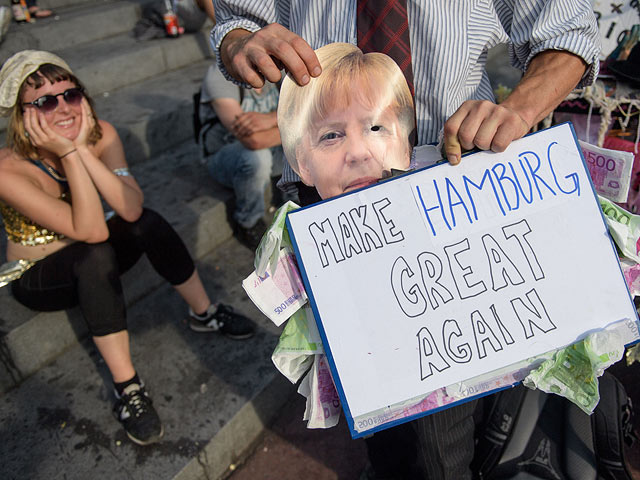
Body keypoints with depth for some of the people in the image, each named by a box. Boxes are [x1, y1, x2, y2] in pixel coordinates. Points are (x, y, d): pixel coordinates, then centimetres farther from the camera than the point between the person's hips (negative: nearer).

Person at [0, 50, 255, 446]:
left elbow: (132, 209, -29)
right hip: (39, 279, -4)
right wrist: (68, 153, -39)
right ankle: (128, 390, -28)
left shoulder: (101, 135, -15)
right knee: (95, 253, -35)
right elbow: (90, 231, -36)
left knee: (148, 223, -24)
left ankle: (204, 313, -3)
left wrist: (83, 148, -35)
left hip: (95, 263, 4)